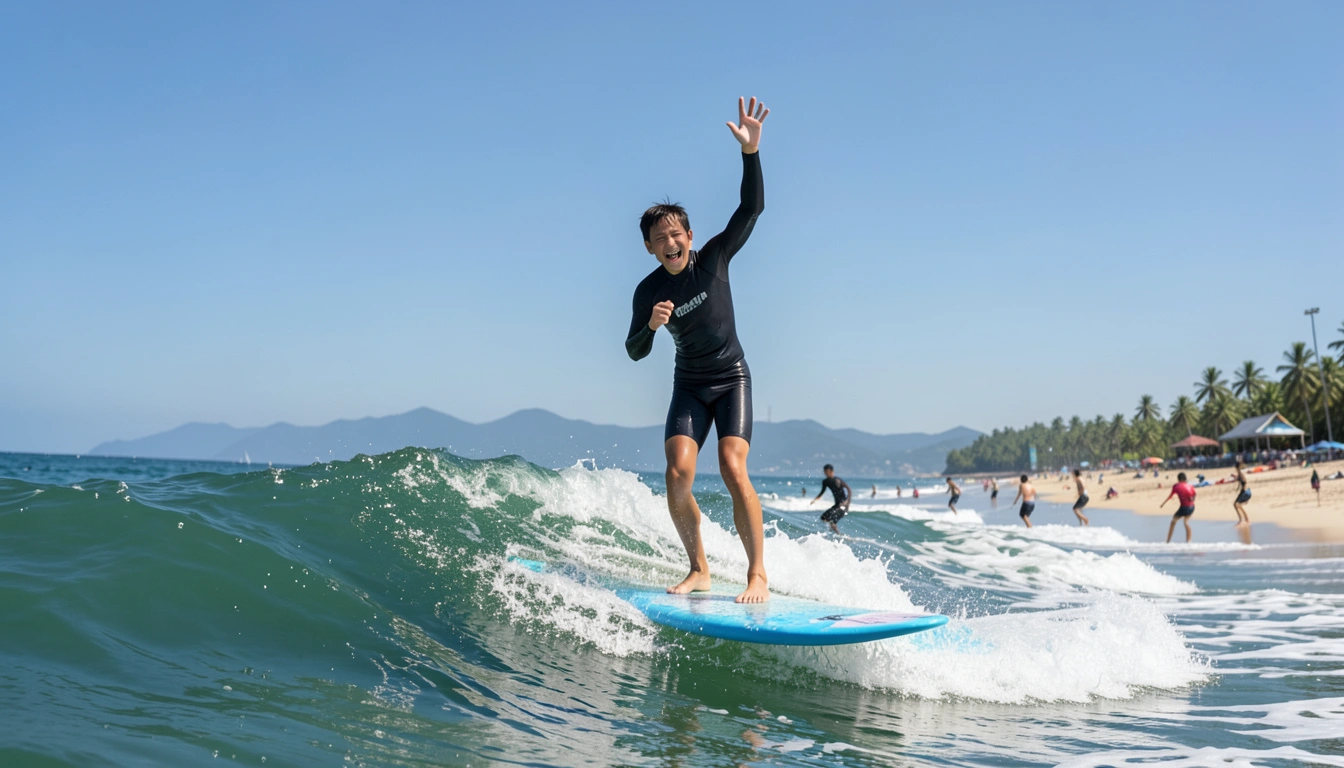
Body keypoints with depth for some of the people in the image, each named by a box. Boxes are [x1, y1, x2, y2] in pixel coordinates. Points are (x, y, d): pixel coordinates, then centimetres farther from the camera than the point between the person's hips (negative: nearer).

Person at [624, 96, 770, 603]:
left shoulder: (714, 258, -8)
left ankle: (758, 575, -15)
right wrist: (651, 325, -23)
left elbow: (751, 208, -18)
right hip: (689, 386, 2)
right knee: (677, 475, -16)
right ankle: (699, 570, 3)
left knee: (733, 468, -21)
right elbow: (635, 353, -1)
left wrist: (750, 151, -30)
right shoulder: (648, 291, -5)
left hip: (733, 379, -2)